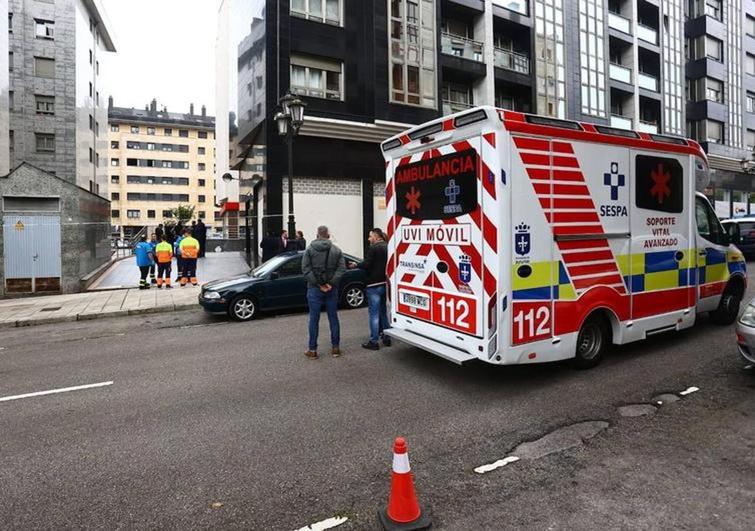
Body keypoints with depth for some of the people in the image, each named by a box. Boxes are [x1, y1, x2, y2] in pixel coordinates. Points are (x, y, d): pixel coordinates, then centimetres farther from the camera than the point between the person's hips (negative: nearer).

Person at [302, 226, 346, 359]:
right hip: (332, 289, 2)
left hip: (314, 289, -1)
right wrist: (331, 283, -12)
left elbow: (306, 269, -10)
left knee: (314, 319, 4)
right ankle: (335, 348, 16)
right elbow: (342, 269, -7)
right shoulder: (336, 250, 4)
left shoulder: (309, 249, -1)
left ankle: (312, 350, 8)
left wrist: (318, 284, -11)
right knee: (333, 317, 10)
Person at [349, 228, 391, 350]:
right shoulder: (387, 247, 11)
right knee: (384, 312, 17)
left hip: (374, 285, -8)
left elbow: (366, 264, -19)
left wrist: (356, 265, -1)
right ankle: (386, 338, 23)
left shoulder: (374, 248, -13)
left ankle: (374, 342, 2)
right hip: (385, 284, 8)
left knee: (374, 313, -3)